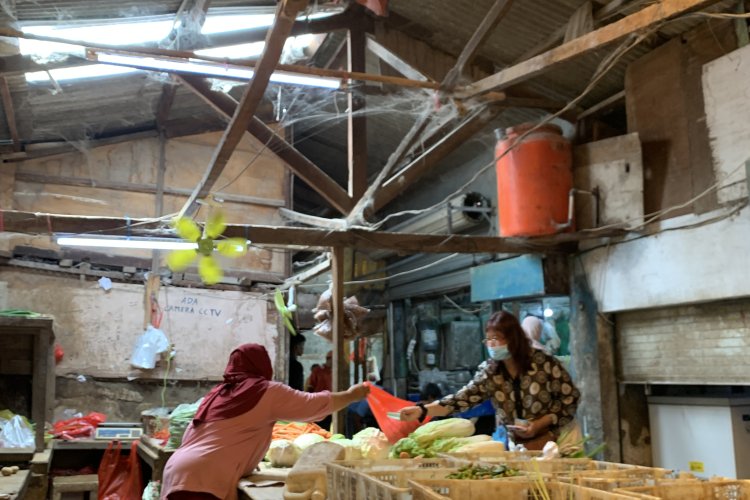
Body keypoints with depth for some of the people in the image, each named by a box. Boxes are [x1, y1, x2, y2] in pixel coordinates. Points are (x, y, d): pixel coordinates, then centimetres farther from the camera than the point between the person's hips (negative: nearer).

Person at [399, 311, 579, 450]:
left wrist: (540, 424, -15)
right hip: (509, 443, 4)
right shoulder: (489, 371, -3)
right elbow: (462, 399, -14)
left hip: (546, 439, -4)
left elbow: (570, 398, -5)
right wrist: (422, 410, -29)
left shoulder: (543, 362, -11)